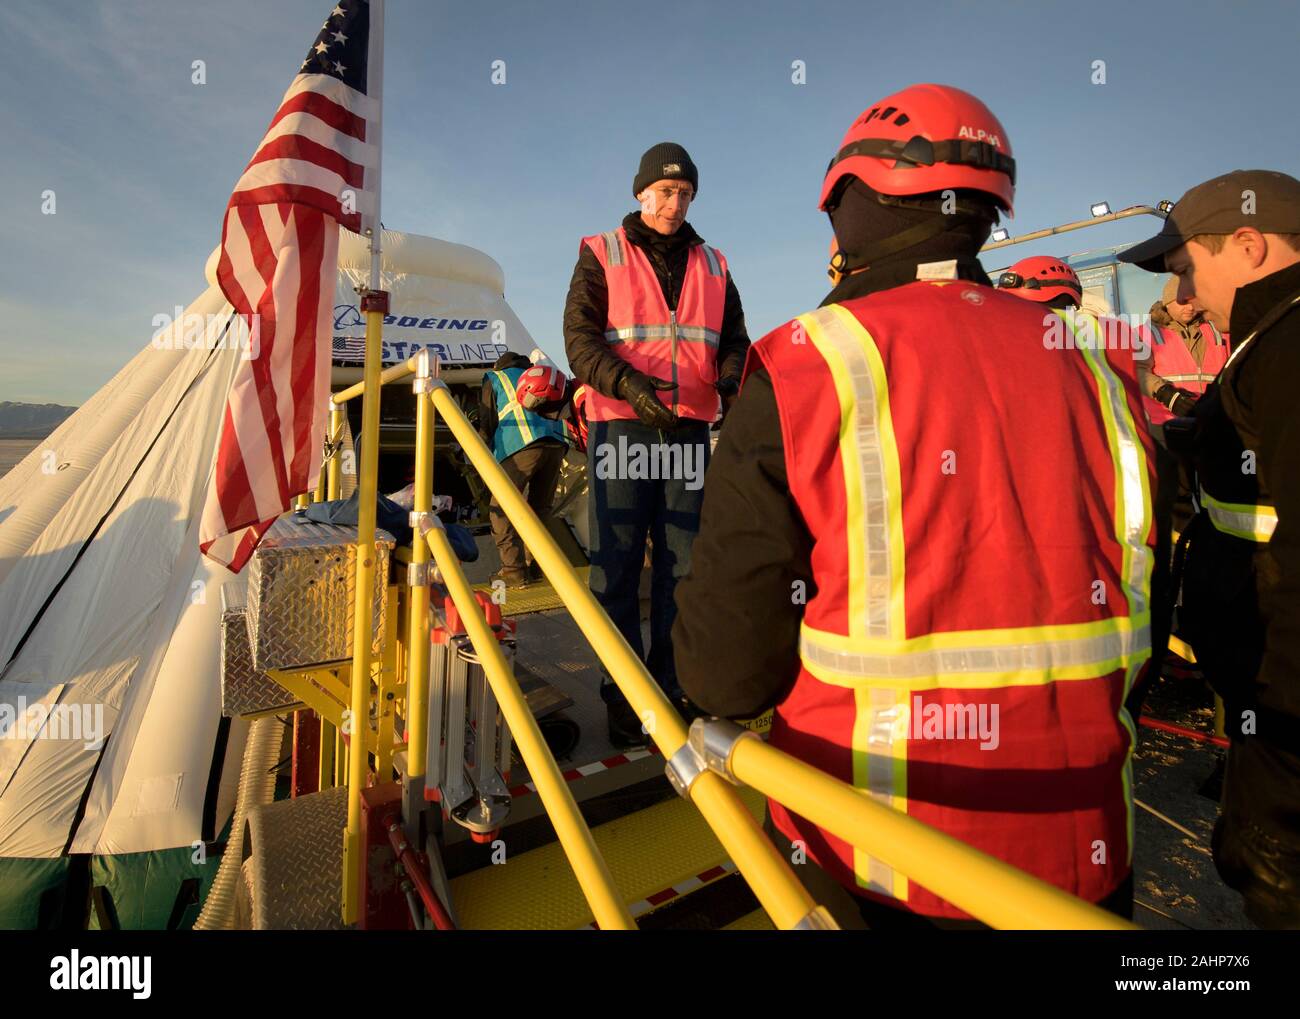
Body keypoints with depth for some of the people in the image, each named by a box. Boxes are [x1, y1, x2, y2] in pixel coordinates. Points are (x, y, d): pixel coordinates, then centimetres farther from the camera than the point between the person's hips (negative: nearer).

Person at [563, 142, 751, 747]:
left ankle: (673, 687, 20)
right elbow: (580, 339, -4)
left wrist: (734, 384, -10)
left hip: (690, 430, 4)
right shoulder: (601, 255, 7)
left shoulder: (712, 265, 18)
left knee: (684, 565, 7)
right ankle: (624, 697, 11)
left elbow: (733, 341, 13)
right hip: (621, 427, -3)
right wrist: (627, 382, -22)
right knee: (617, 566, -1)